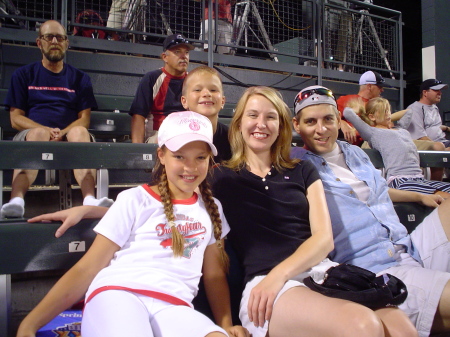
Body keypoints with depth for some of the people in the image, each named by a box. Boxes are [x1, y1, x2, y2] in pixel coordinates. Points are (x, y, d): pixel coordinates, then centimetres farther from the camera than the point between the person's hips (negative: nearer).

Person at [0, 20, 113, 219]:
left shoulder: (79, 78, 19)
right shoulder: (24, 75, 17)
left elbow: (84, 119, 8)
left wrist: (62, 133, -14)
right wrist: (46, 131, -13)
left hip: (68, 137, 1)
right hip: (30, 134, 0)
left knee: (80, 131, -33)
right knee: (38, 133, -35)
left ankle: (89, 199, -51)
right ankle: (16, 201, -51)